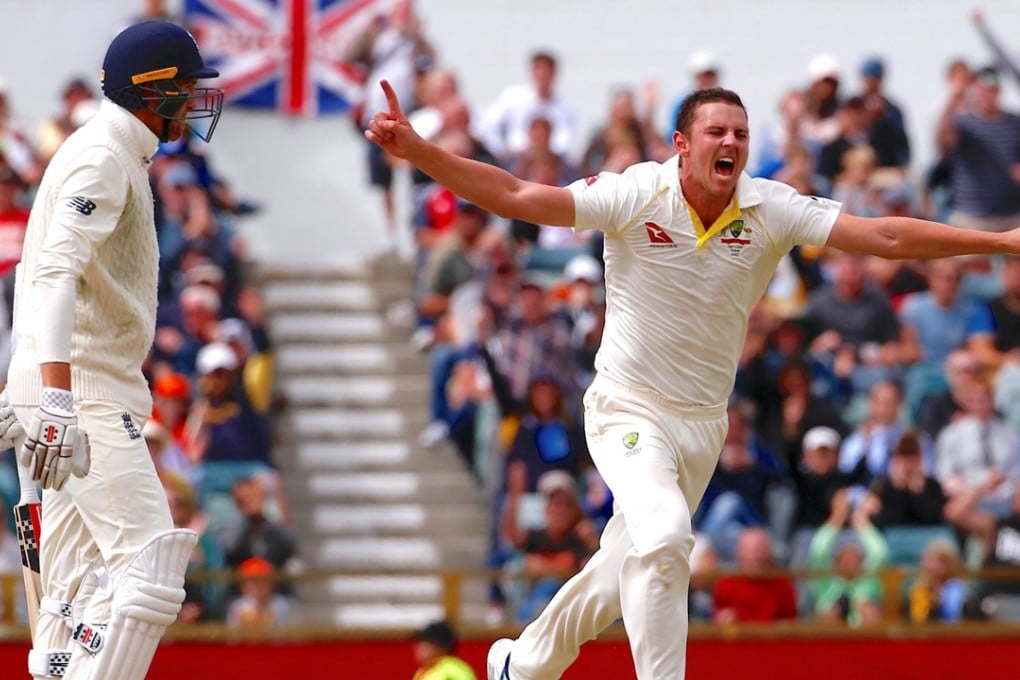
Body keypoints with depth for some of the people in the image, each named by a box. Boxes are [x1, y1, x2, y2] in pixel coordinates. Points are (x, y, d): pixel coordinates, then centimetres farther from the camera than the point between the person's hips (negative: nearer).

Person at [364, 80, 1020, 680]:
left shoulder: (770, 209, -8)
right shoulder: (638, 194, -15)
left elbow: (883, 235, -14)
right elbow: (515, 196, -18)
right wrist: (418, 150, -29)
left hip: (704, 422, 4)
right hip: (629, 409, -4)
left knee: (624, 572, 15)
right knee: (664, 534, -30)